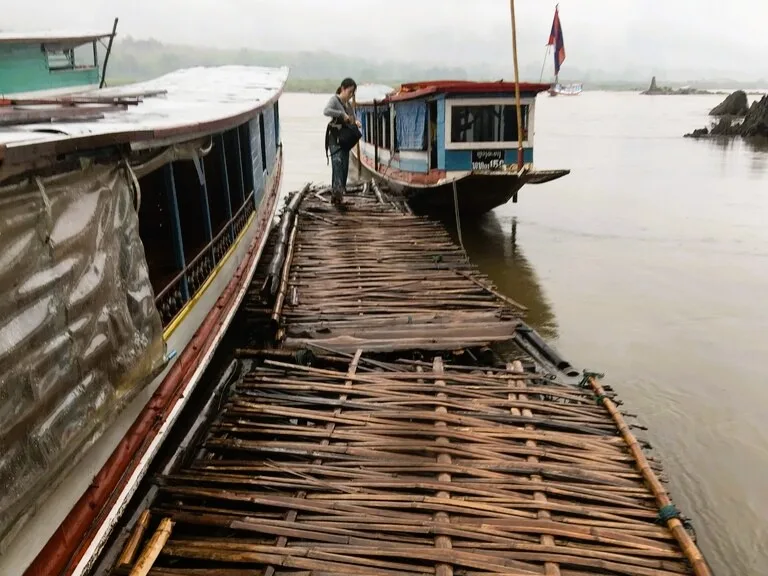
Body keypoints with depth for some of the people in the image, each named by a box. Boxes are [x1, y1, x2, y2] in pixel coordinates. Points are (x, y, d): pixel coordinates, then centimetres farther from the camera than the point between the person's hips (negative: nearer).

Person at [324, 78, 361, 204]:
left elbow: (353, 118, 21)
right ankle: (337, 188, -38)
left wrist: (356, 122, -2)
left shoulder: (349, 103, 17)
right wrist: (342, 114, -26)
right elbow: (326, 111, -25)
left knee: (344, 165, 3)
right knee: (337, 160, -26)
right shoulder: (335, 99, -5)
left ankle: (338, 194, 8)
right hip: (335, 138, -7)